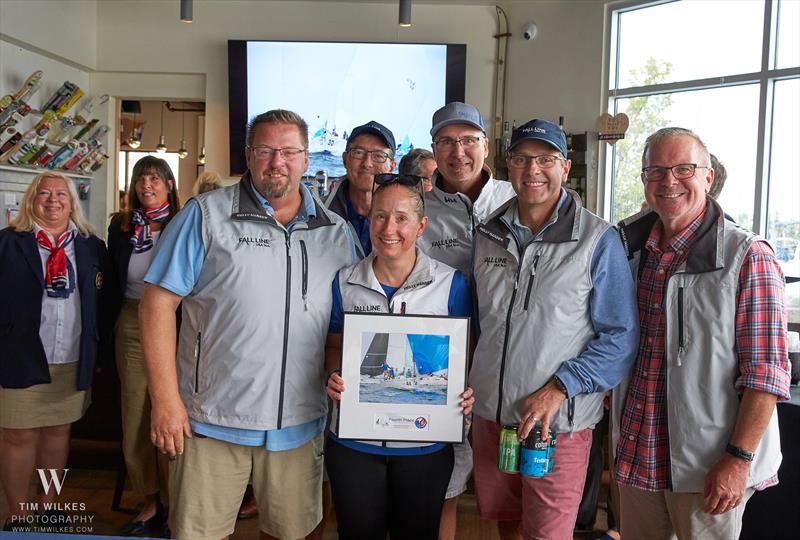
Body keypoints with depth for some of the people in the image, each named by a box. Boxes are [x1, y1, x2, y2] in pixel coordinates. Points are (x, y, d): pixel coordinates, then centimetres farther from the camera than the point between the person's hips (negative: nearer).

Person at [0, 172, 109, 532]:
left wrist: (100, 350, 4)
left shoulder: (92, 248, 8)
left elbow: (103, 303, 8)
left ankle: (48, 505, 28)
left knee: (58, 431, 13)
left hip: (75, 362, 3)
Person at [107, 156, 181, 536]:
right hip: (131, 327, 4)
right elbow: (112, 283, 13)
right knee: (135, 416, 8)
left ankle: (172, 502, 16)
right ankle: (150, 501, 22)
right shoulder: (121, 227, 8)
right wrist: (109, 333, 11)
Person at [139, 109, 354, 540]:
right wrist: (165, 400, -11)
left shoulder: (335, 232, 7)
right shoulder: (206, 215, -3)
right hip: (211, 422, -3)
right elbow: (158, 302, -6)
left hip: (299, 424, 3)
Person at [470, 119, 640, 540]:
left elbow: (620, 338, -11)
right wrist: (473, 389, 7)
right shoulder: (488, 235, 5)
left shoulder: (598, 240, -9)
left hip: (558, 422, -5)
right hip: (489, 413, 5)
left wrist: (557, 390, -19)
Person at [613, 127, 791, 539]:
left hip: (709, 467, -5)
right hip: (636, 456, 5)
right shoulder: (631, 249, 5)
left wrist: (739, 458, -17)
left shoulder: (749, 257, -11)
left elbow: (766, 373, -14)